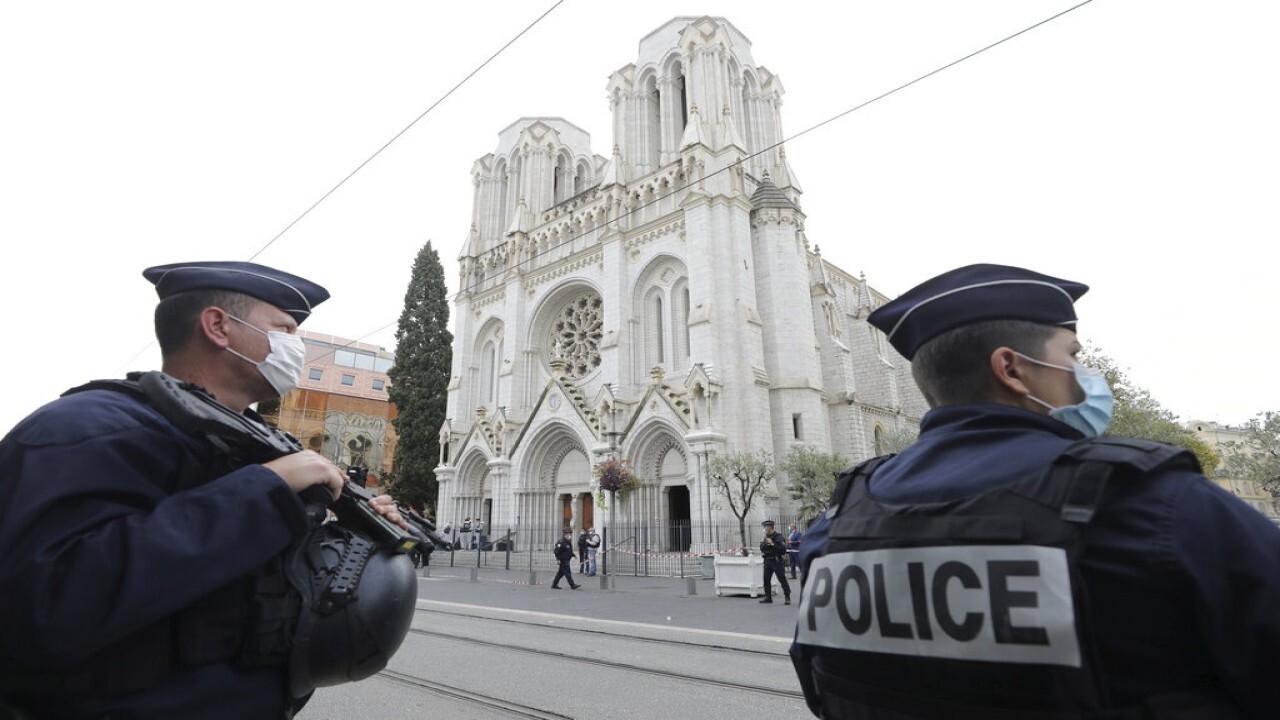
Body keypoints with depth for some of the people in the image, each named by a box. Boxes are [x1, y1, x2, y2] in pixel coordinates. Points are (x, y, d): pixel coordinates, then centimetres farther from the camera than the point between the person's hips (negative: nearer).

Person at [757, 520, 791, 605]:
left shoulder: (778, 536, -12)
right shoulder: (766, 536, 12)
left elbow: (782, 548, -23)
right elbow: (762, 549, 16)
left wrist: (772, 544, -27)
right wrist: (762, 544, -5)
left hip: (777, 561, -8)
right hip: (768, 561, 8)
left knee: (782, 579, -6)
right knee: (766, 579, 8)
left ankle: (787, 598, 2)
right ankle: (768, 597, 18)